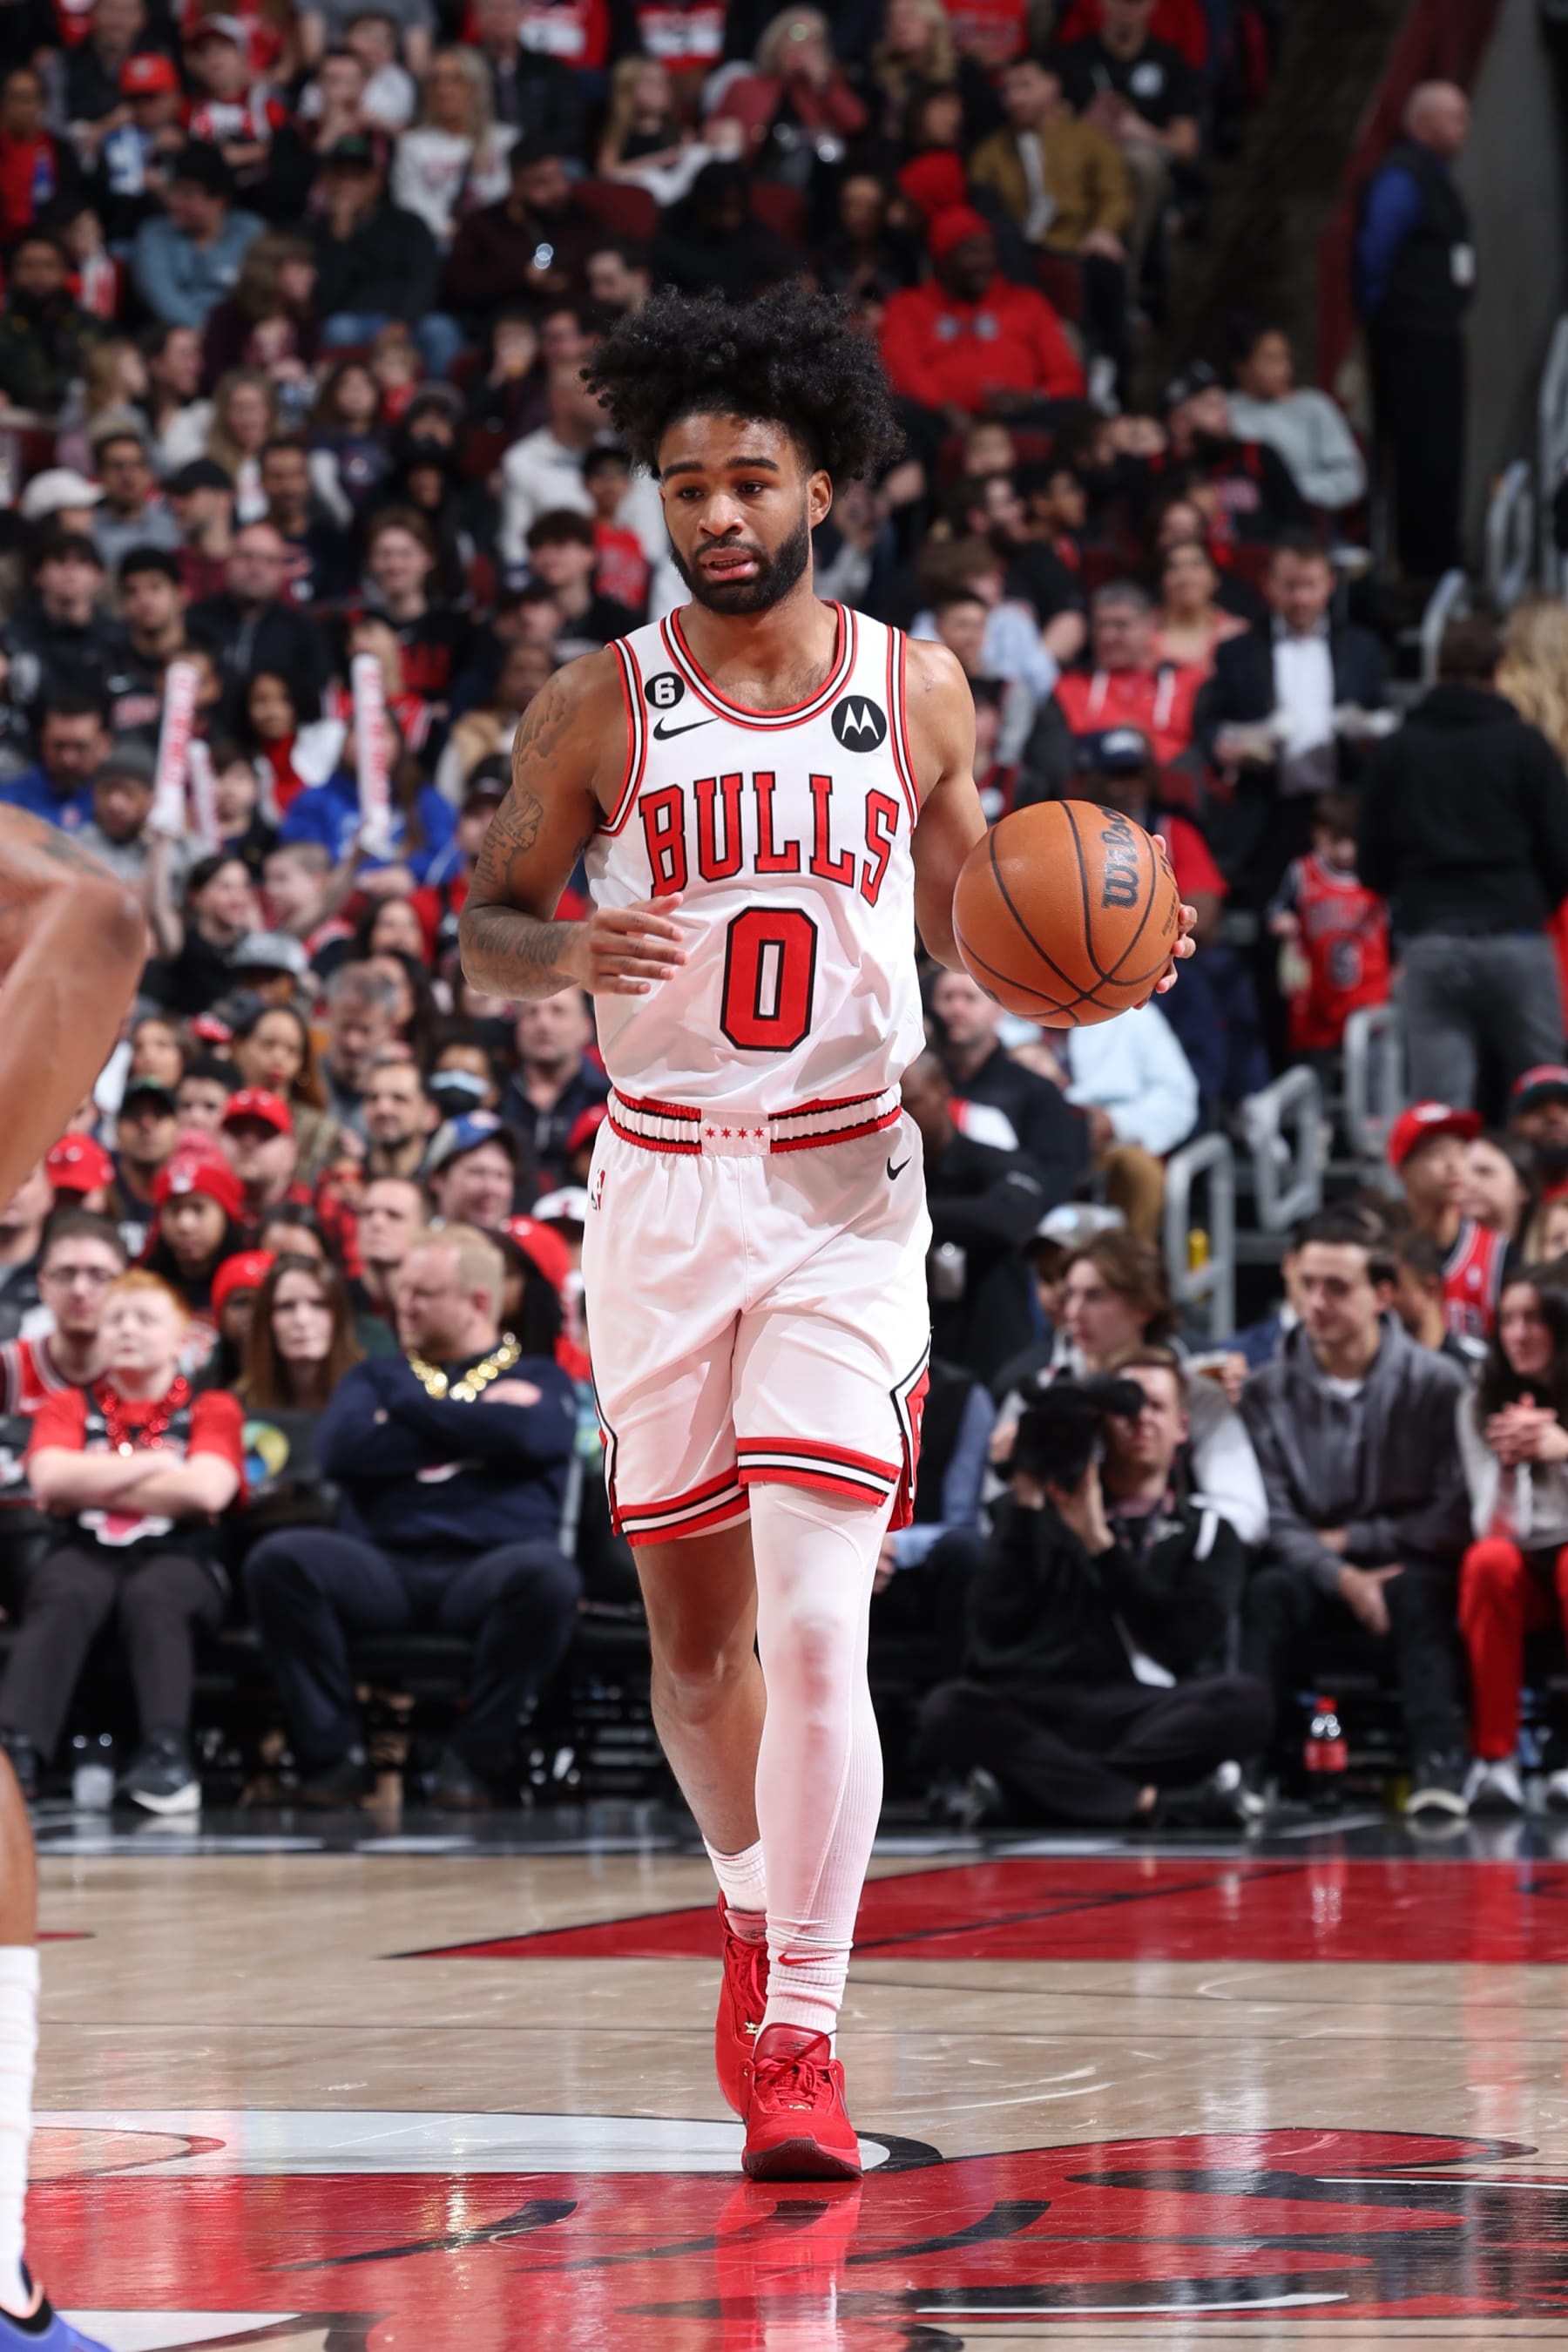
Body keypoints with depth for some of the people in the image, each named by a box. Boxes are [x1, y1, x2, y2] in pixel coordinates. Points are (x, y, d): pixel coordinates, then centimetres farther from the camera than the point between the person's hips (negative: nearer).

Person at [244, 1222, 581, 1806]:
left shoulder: (539, 1378, 19)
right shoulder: (376, 1376, 26)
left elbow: (530, 1436, -7)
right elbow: (340, 1448, 3)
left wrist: (414, 1408, 4)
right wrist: (477, 1428, 3)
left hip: (485, 1568, -2)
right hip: (383, 1568, 2)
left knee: (545, 1575, -37)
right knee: (279, 1559, -28)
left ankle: (475, 1755, -21)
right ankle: (332, 1753, -20)